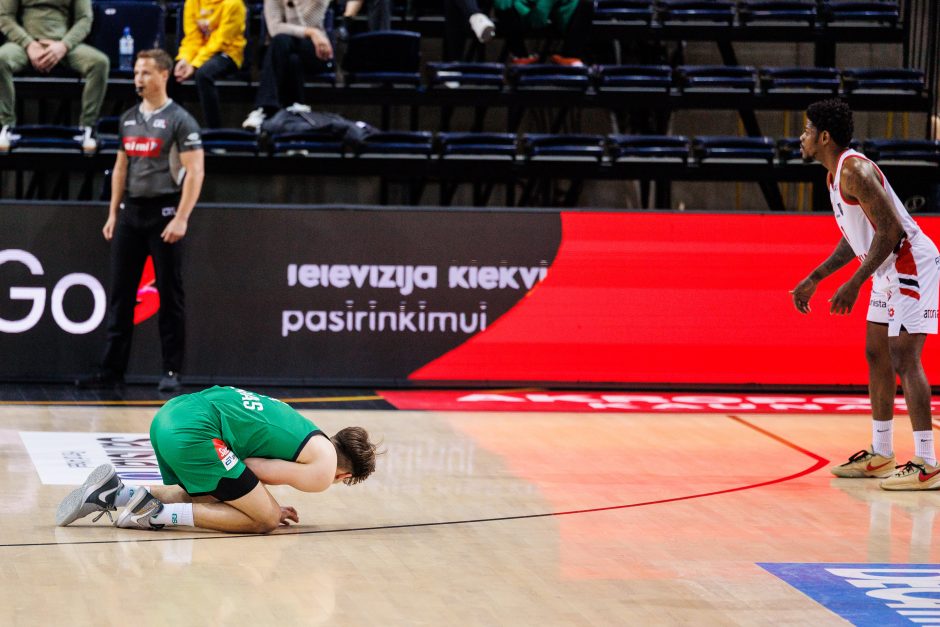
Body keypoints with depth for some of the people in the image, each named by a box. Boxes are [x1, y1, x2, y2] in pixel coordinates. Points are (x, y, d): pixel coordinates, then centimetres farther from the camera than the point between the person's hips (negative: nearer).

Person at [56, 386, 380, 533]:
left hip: (168, 415, 9)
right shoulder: (323, 472, 0)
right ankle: (157, 514, -9)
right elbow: (253, 468, -2)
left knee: (205, 497, 32)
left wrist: (266, 507, 20)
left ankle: (115, 492, 13)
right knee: (266, 521, -1)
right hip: (192, 432, -9)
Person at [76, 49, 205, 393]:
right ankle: (112, 369, 9)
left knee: (169, 295, -1)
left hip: (163, 212, -6)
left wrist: (181, 219, -21)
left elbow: (194, 172, -14)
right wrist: (113, 213, 13)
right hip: (130, 211, 6)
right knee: (121, 294, 6)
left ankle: (171, 371, 4)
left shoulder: (179, 120, -8)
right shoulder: (128, 119, 12)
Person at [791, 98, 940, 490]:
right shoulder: (836, 174, 14)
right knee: (877, 355, 15)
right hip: (889, 271, 11)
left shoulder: (854, 170, -19)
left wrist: (854, 284, -26)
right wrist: (814, 279, 21)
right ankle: (881, 455, 23)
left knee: (904, 359, -14)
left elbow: (890, 228, -24)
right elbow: (855, 238, 23)